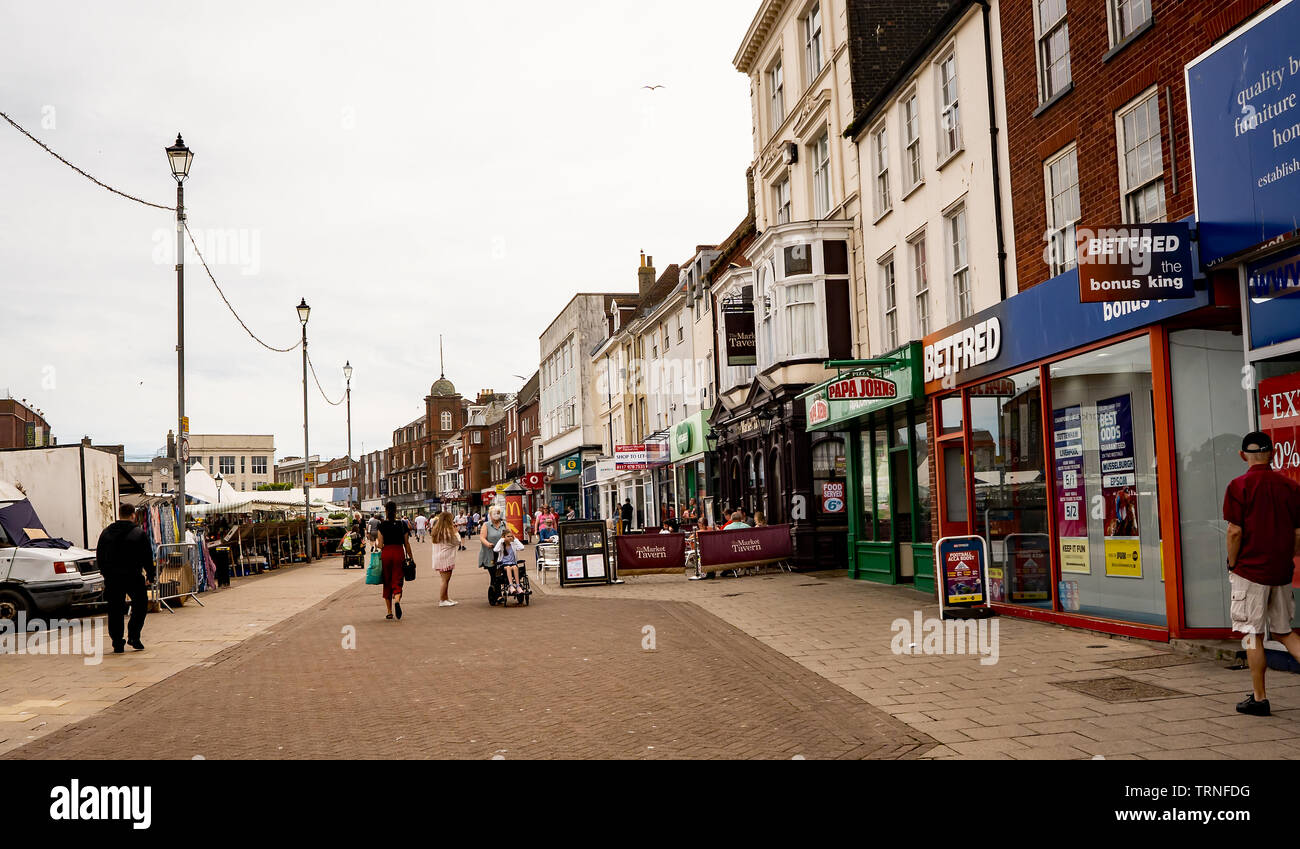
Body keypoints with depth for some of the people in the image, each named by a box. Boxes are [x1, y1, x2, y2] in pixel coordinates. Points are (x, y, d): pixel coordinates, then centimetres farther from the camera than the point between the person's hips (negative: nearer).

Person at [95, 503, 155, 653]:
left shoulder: (106, 533, 8)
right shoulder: (139, 533, -3)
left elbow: (99, 556, 13)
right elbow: (148, 557, -3)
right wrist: (150, 577, 5)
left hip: (112, 578, 3)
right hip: (134, 578, -3)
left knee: (115, 611, 7)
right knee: (140, 606, 13)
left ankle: (117, 643, 4)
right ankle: (133, 637, 3)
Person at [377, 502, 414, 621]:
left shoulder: (382, 525, -1)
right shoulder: (402, 524, 1)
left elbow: (380, 544, -3)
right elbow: (406, 543, 3)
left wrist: (380, 556, 10)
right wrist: (411, 557, 11)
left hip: (386, 553, 0)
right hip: (399, 552, 0)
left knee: (387, 582, 11)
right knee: (398, 580, 1)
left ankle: (389, 612, 14)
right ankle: (397, 600, -31)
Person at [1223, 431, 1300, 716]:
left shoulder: (1239, 486, -10)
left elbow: (1235, 532, -14)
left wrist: (1232, 565, -2)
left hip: (1250, 570, -5)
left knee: (1252, 634, 3)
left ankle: (1259, 699, 9)